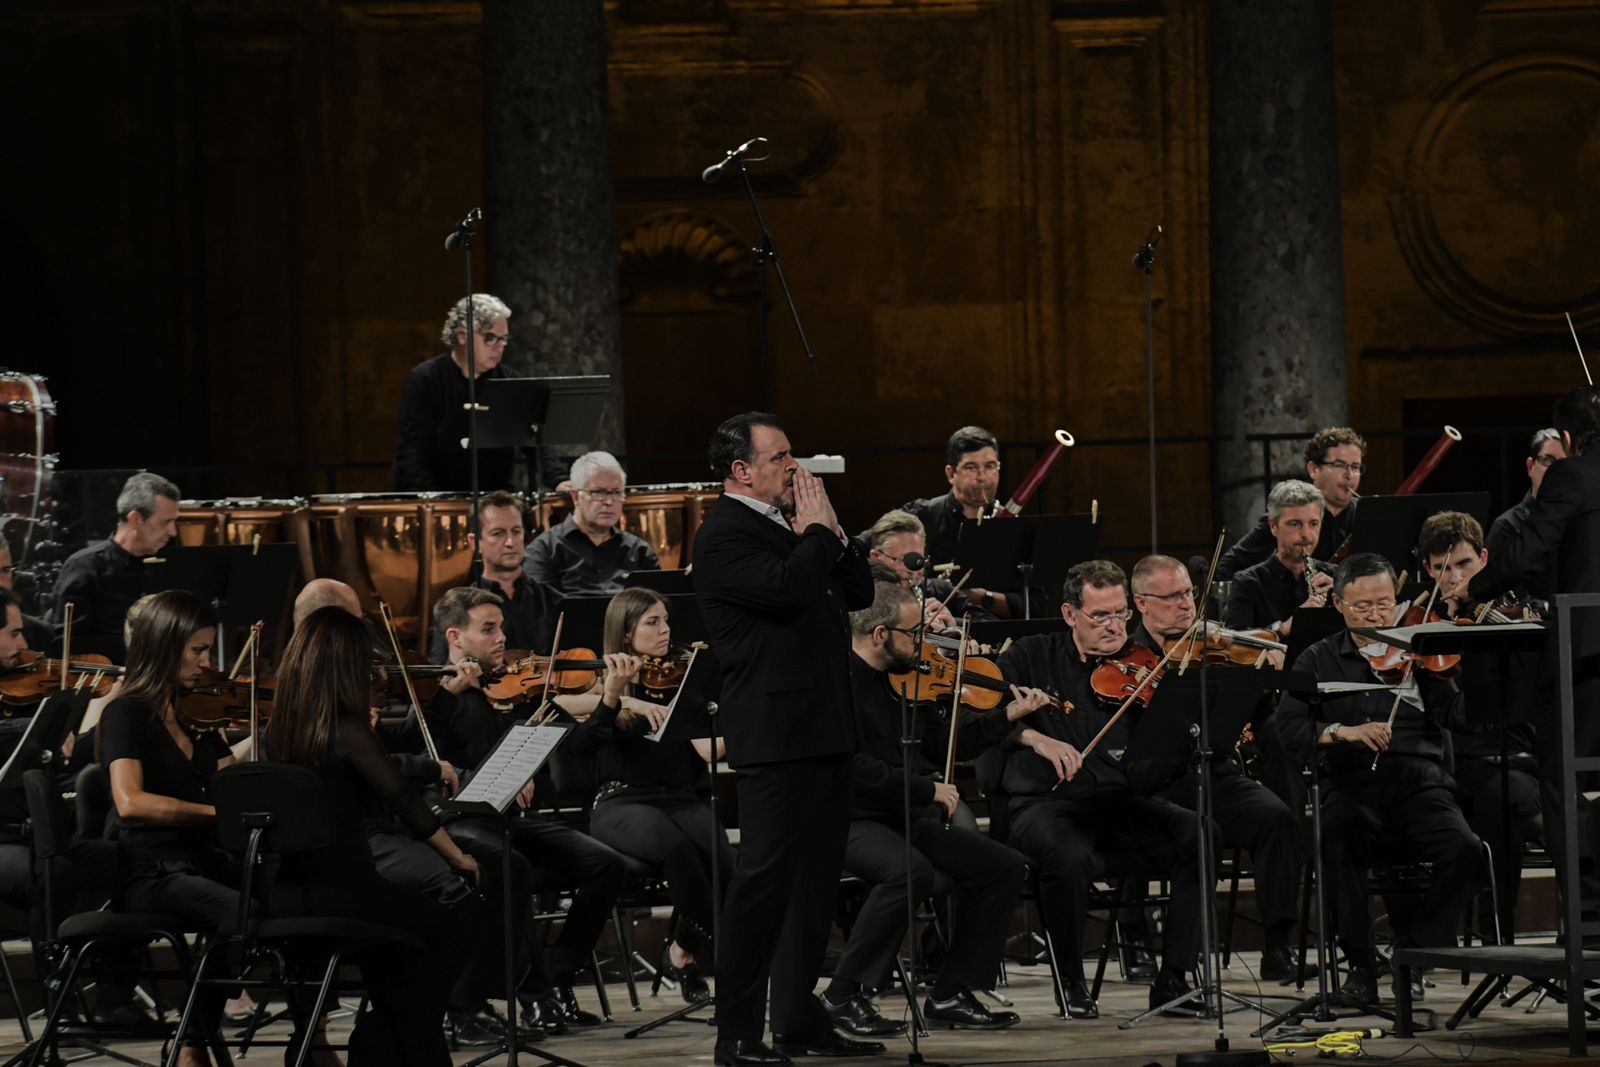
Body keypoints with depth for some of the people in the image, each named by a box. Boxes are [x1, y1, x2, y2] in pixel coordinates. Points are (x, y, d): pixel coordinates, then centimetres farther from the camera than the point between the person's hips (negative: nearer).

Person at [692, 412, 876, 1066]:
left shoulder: (789, 524, 18)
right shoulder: (724, 534, -10)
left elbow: (858, 592, 16)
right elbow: (786, 588, -26)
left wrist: (830, 533, 3)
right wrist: (818, 531, -10)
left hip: (824, 730, 9)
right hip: (775, 733, -9)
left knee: (817, 876, 11)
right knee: (767, 875, -9)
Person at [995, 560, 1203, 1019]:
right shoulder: (1033, 658, 9)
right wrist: (1032, 737, -17)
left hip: (1125, 802, 3)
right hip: (1047, 803, -3)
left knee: (1198, 838, -25)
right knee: (1069, 855, -37)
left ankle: (1173, 979, -15)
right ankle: (1071, 982, -12)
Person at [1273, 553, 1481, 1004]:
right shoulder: (1319, 660, 13)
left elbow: (1456, 717, -1)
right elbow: (1289, 726, 1)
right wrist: (1341, 732, -16)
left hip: (1418, 781, 1)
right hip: (1351, 784, 0)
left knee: (1465, 849, -28)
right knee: (1337, 841, -35)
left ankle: (1414, 950, -8)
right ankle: (1362, 965, -20)